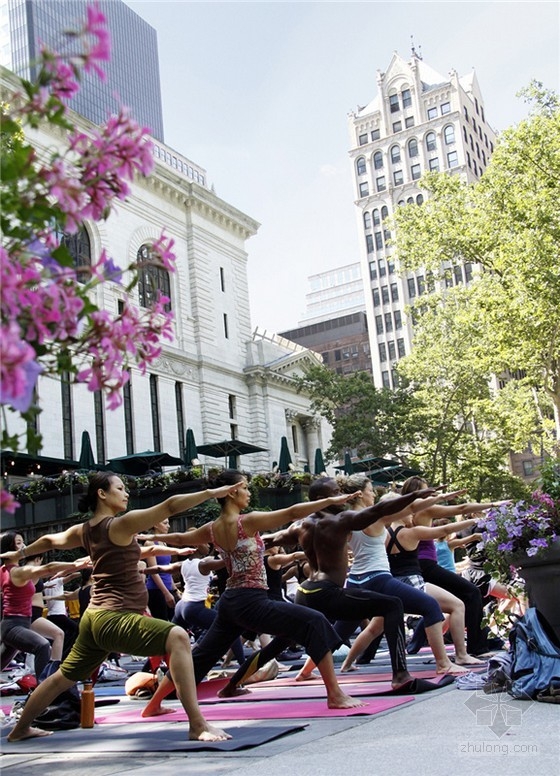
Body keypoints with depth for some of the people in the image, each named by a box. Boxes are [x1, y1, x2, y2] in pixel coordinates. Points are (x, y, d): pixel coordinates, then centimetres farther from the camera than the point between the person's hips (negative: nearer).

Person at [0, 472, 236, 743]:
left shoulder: (83, 530, 12)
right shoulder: (121, 524, -13)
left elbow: (49, 540, 30)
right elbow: (170, 506, -21)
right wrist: (211, 493, -21)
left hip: (96, 618, 10)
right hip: (114, 617, -10)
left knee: (63, 678, 28)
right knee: (177, 637, -28)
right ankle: (197, 725, -35)